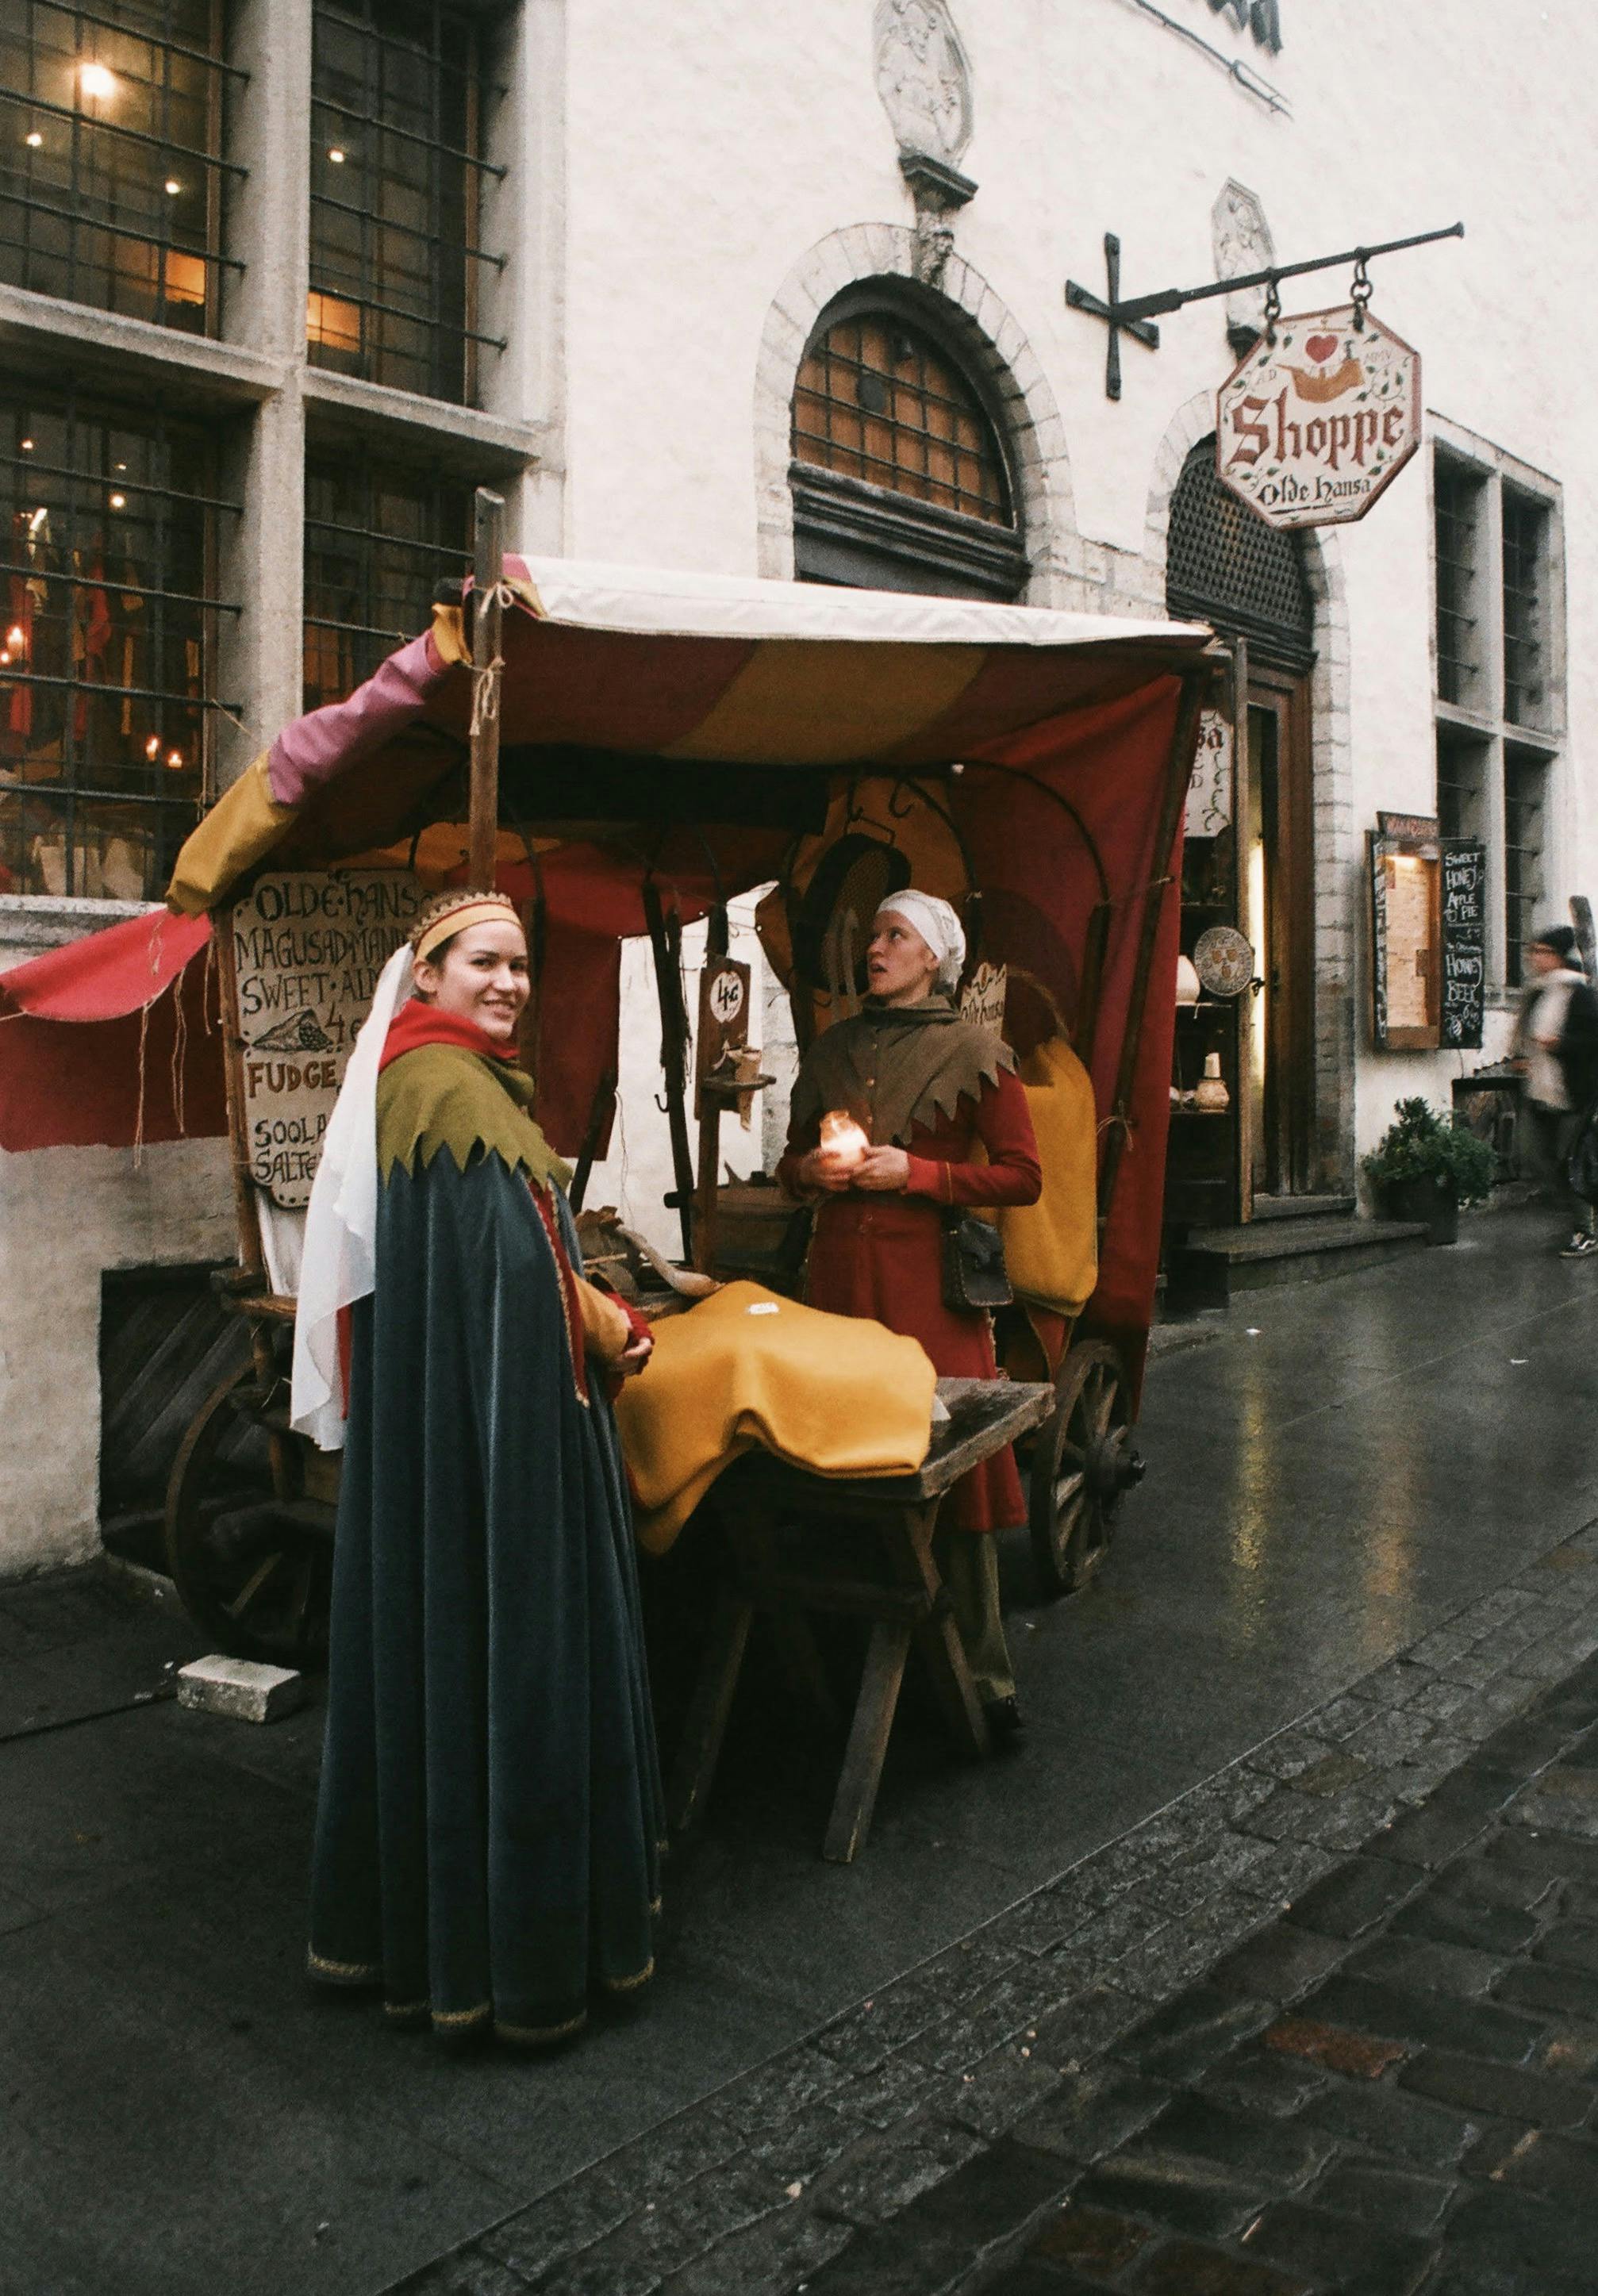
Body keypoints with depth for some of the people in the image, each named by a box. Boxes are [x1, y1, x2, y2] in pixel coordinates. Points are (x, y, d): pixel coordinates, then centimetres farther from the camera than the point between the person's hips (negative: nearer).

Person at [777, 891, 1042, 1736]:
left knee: (950, 1468, -6)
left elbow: (1023, 1176, -2)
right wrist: (810, 1169, 0)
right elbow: (791, 1162, 24)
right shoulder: (832, 1049, 16)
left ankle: (981, 1674, 4)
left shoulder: (975, 1053, 2)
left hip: (931, 1273, -4)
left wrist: (914, 1173, -10)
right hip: (839, 1268, 4)